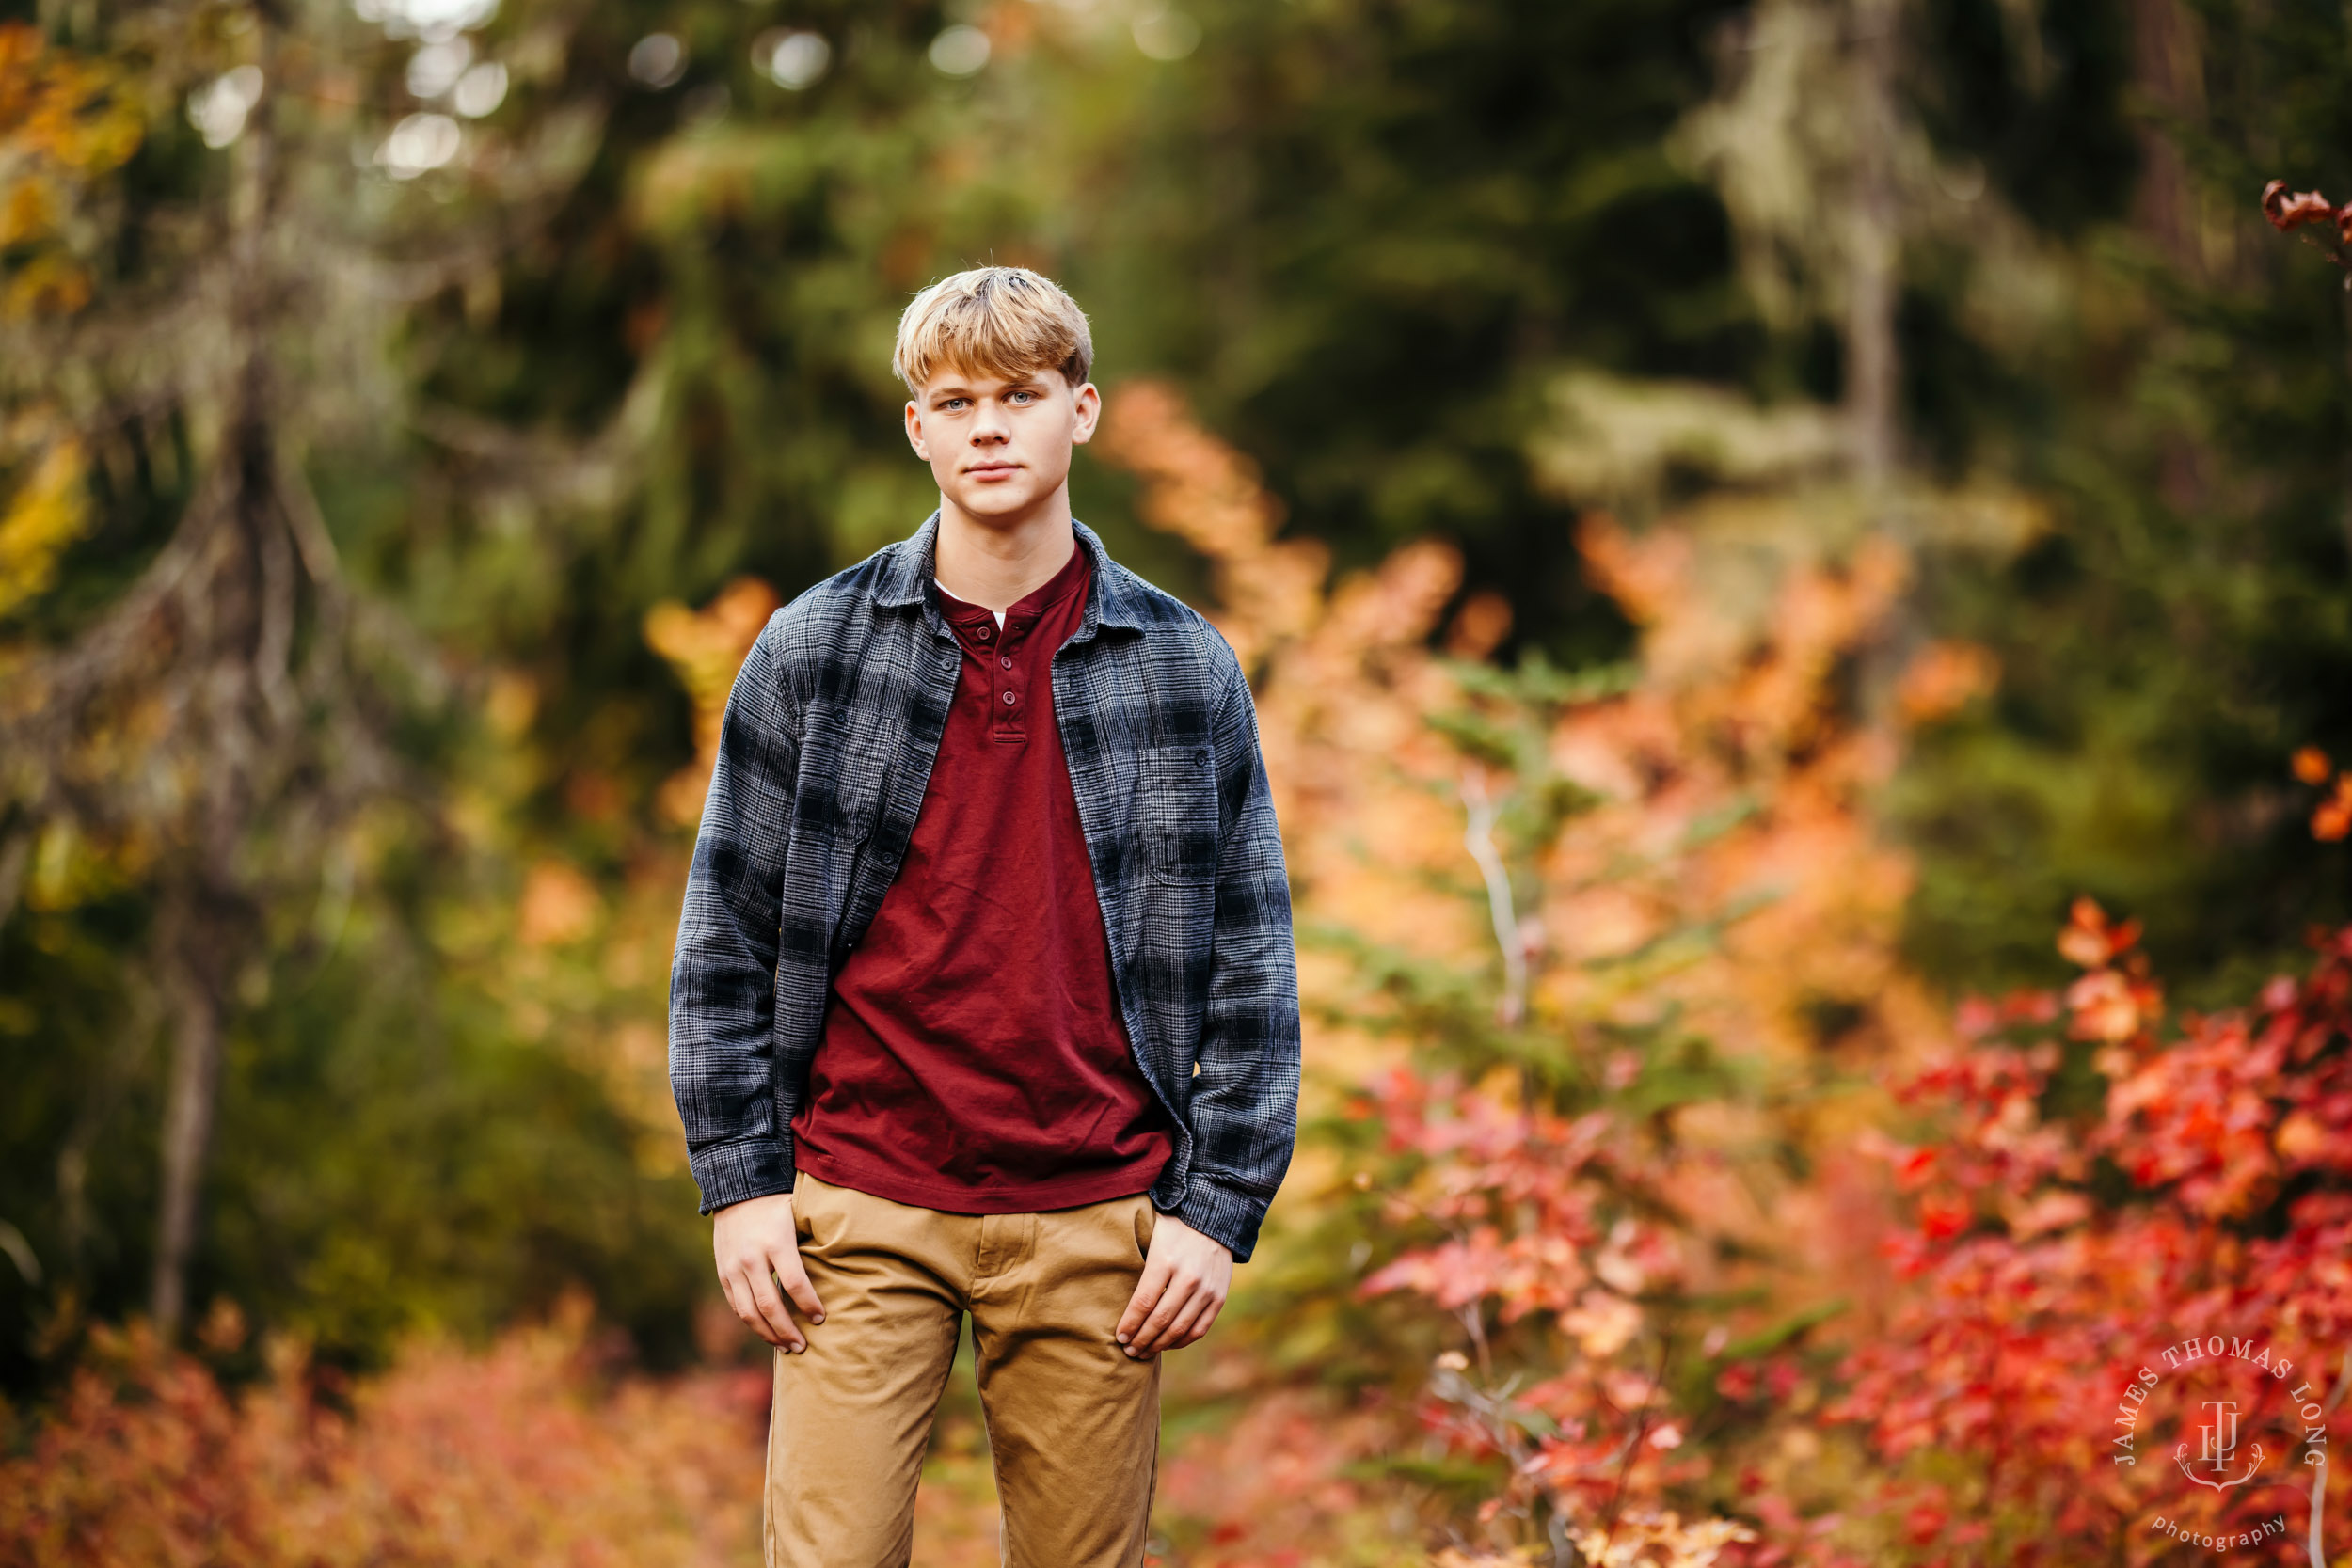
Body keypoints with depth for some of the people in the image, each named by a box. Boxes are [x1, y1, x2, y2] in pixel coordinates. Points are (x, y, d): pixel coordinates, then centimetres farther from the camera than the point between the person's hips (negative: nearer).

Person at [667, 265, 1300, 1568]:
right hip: (861, 1213, -1)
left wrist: (1218, 1206, -2)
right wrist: (740, 1181, -2)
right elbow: (726, 935, 5)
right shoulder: (810, 653, 3)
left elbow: (1251, 959, 5)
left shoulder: (1183, 668, 4)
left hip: (1097, 1221, 1)